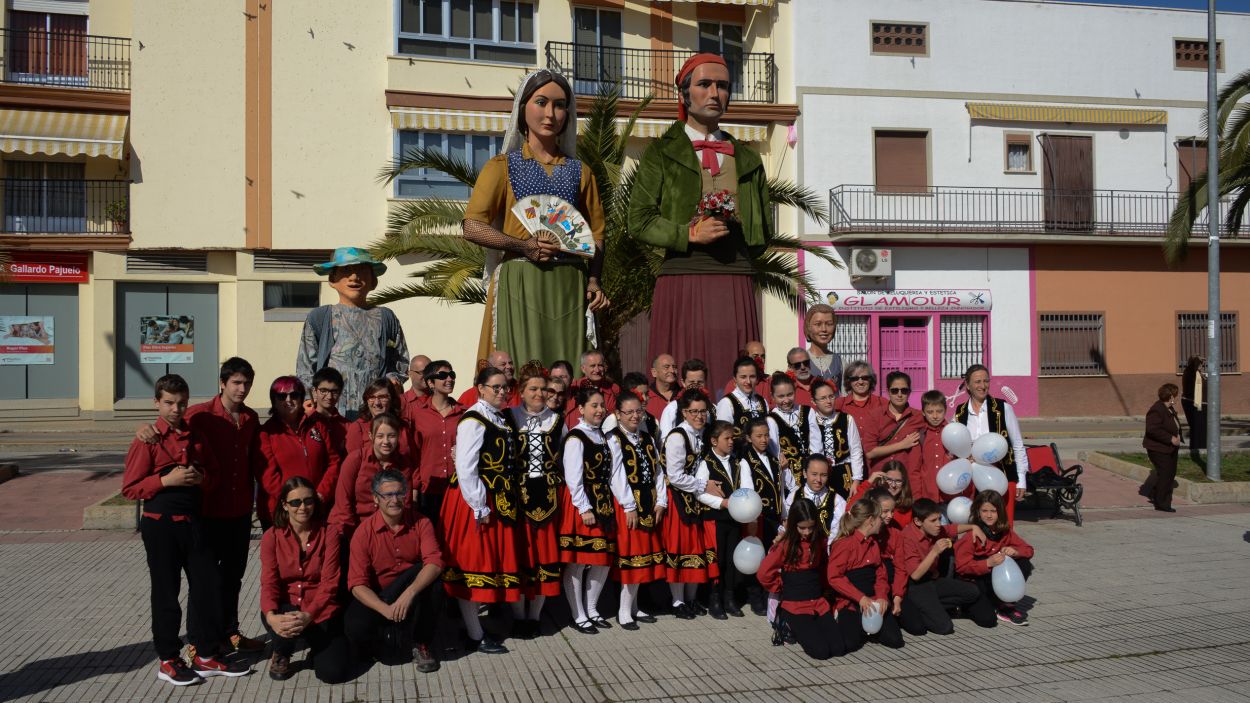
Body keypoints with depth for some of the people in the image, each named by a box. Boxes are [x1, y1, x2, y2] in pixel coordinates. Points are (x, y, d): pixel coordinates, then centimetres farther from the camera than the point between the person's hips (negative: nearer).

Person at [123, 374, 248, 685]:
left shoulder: (195, 435, 9)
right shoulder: (147, 440, -7)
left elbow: (207, 471, 22)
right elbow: (130, 488, -9)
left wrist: (200, 477, -1)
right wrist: (167, 480, -20)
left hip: (193, 520, 5)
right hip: (160, 524, -5)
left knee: (206, 585, 7)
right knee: (166, 591, 4)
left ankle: (207, 655, 19)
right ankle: (168, 660, 17)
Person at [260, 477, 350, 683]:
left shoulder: (329, 535, -4)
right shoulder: (272, 537, 0)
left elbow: (329, 583, -12)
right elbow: (269, 583, -9)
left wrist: (308, 615, -31)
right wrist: (271, 616, -30)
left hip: (320, 612, -1)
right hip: (286, 606, 1)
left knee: (334, 672, -19)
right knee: (284, 623, -37)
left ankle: (319, 648, 19)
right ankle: (281, 654, 1)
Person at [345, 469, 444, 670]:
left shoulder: (420, 523, -9)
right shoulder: (363, 533, -13)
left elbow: (434, 562, -24)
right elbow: (357, 584, -16)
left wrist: (409, 593, -40)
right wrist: (386, 609, -32)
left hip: (412, 594, 1)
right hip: (376, 597, -1)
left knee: (429, 575, -31)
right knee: (355, 628, -31)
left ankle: (420, 643, -16)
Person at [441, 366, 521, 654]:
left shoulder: (504, 419, 10)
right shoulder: (473, 421, -15)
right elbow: (465, 469, -20)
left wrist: (510, 500, 9)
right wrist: (480, 508, -17)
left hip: (500, 502, 8)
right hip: (475, 503, -8)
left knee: (495, 562, 13)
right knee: (472, 564, 1)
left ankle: (473, 621, 26)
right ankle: (475, 636, 10)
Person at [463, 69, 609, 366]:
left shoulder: (580, 173, 17)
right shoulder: (503, 166, 8)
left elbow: (595, 234, 15)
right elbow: (472, 227, -1)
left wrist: (594, 281, -3)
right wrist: (523, 246, -16)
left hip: (569, 287, 3)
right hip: (520, 283, -3)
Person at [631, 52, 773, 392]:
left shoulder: (747, 159, 20)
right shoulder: (661, 152, 9)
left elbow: (763, 232, 22)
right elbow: (639, 220, 1)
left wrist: (735, 232, 3)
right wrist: (690, 234, -12)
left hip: (735, 282, 3)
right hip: (682, 279, -3)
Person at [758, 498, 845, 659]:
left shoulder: (819, 541, 4)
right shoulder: (785, 545, -11)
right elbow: (764, 574, -10)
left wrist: (819, 588, 8)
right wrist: (783, 589, 0)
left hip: (819, 602, 5)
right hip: (794, 606, -5)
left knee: (839, 648, -9)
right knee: (821, 651, -18)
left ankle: (805, 628, 16)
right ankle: (789, 625, 8)